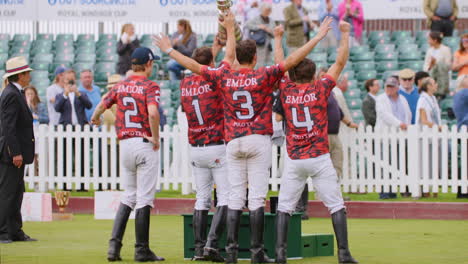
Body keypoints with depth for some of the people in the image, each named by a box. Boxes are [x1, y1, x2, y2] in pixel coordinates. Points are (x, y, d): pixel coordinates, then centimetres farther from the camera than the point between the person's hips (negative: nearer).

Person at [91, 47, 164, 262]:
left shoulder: (120, 86, 8)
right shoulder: (150, 86, -9)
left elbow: (102, 105, 18)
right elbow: (153, 113, -24)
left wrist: (95, 119, 41)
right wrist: (155, 138, -12)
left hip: (124, 144, 6)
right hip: (145, 143, -6)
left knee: (128, 196, 15)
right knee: (144, 198, -1)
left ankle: (114, 244, 5)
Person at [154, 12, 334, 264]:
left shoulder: (225, 78, 4)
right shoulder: (263, 76, -4)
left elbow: (194, 65, 13)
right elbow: (291, 60, -11)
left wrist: (169, 50, 27)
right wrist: (318, 37, -9)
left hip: (233, 142, 3)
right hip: (259, 140, -3)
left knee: (235, 196, 5)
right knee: (257, 197, -4)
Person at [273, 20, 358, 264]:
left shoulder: (286, 90, 5)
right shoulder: (319, 89, 0)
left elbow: (280, 64, 20)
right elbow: (340, 62, 4)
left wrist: (278, 39, 35)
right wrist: (345, 34, 11)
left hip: (294, 160, 2)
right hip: (319, 159, -2)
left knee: (284, 207, 7)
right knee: (336, 205, 0)